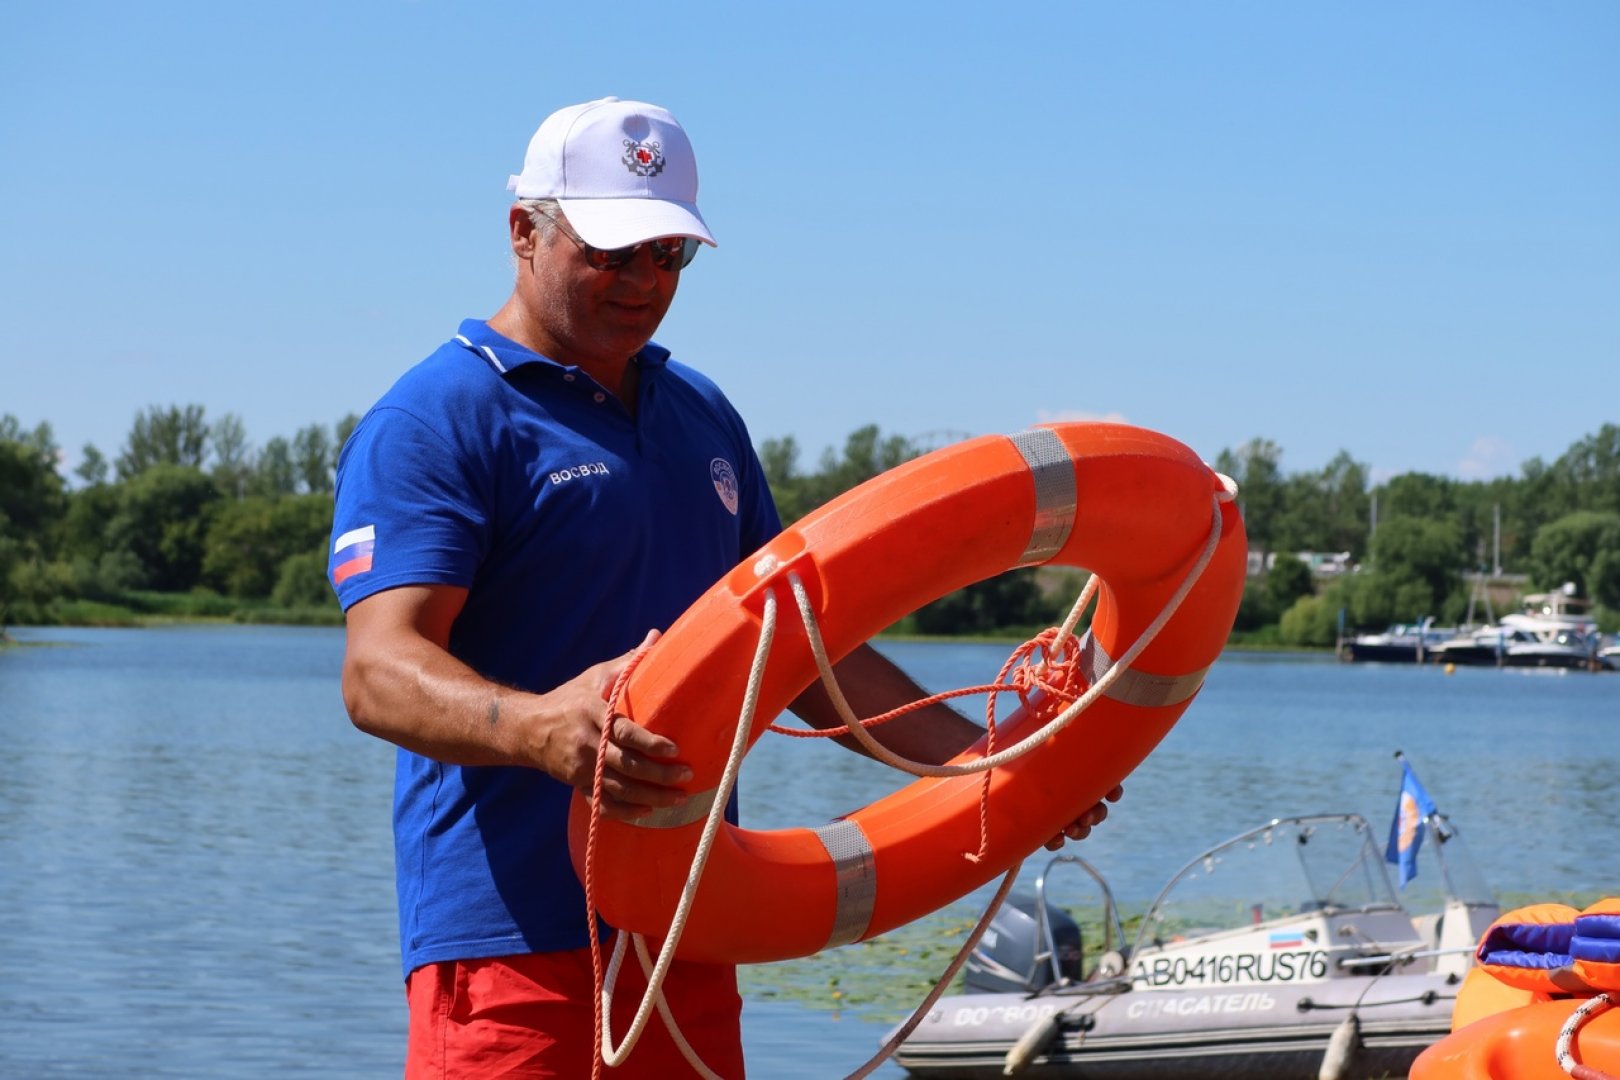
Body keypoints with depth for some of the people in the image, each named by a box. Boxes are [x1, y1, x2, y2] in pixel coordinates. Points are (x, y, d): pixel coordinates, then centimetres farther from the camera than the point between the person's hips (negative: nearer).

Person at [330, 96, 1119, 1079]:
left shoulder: (704, 418, 19)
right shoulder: (433, 424, -6)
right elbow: (380, 672, -18)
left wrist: (974, 755, 15)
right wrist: (538, 727, -37)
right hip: (515, 946, -7)